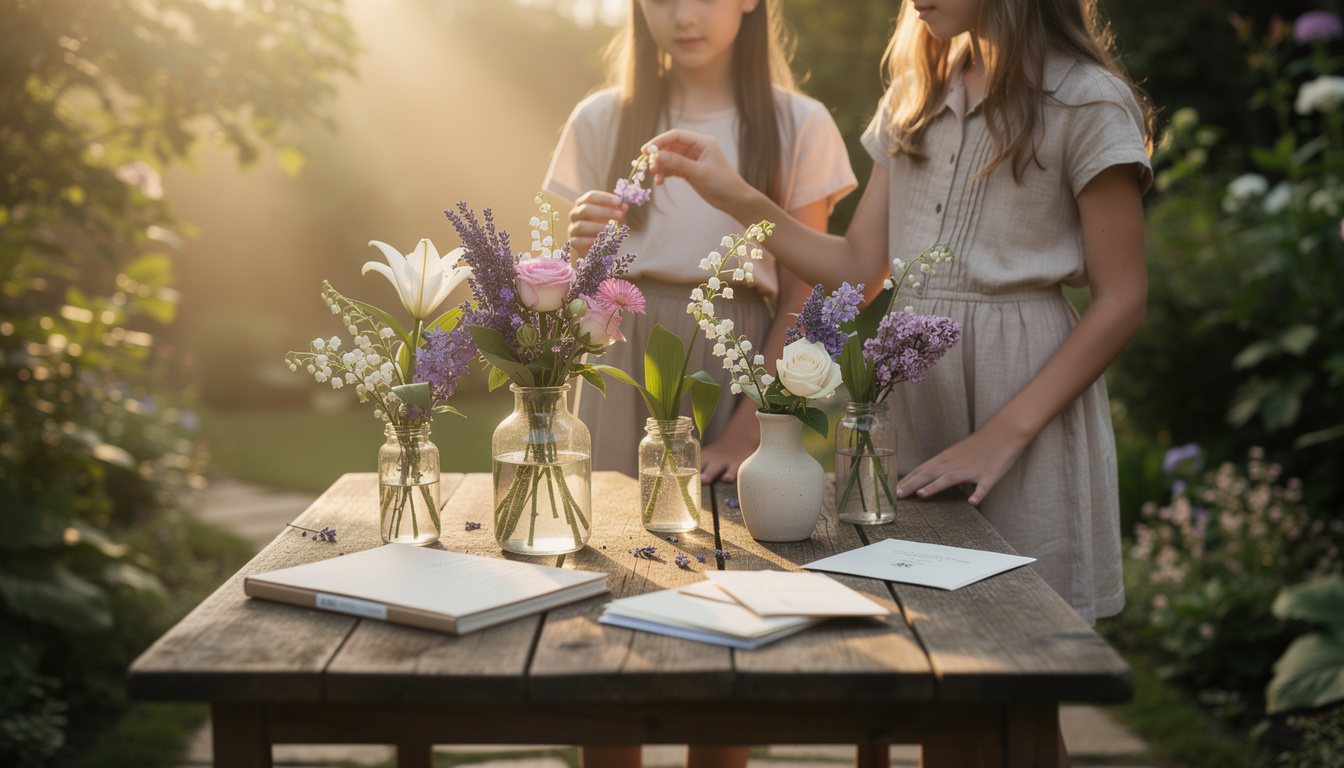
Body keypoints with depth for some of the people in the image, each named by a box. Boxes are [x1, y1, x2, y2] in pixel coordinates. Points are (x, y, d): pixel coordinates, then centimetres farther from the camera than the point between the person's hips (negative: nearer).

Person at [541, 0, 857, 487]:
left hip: (741, 373, -1)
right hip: (626, 372, 1)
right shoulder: (601, 121, 5)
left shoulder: (799, 126, 1)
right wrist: (583, 249, -16)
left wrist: (748, 429, -11)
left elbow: (799, 297, -2)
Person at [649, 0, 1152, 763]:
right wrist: (738, 197, 2)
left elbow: (1121, 300, -9)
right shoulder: (913, 100, 15)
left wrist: (1006, 432, -18)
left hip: (1028, 396, -5)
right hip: (909, 394, 5)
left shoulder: (1089, 102, -4)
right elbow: (860, 267, 12)